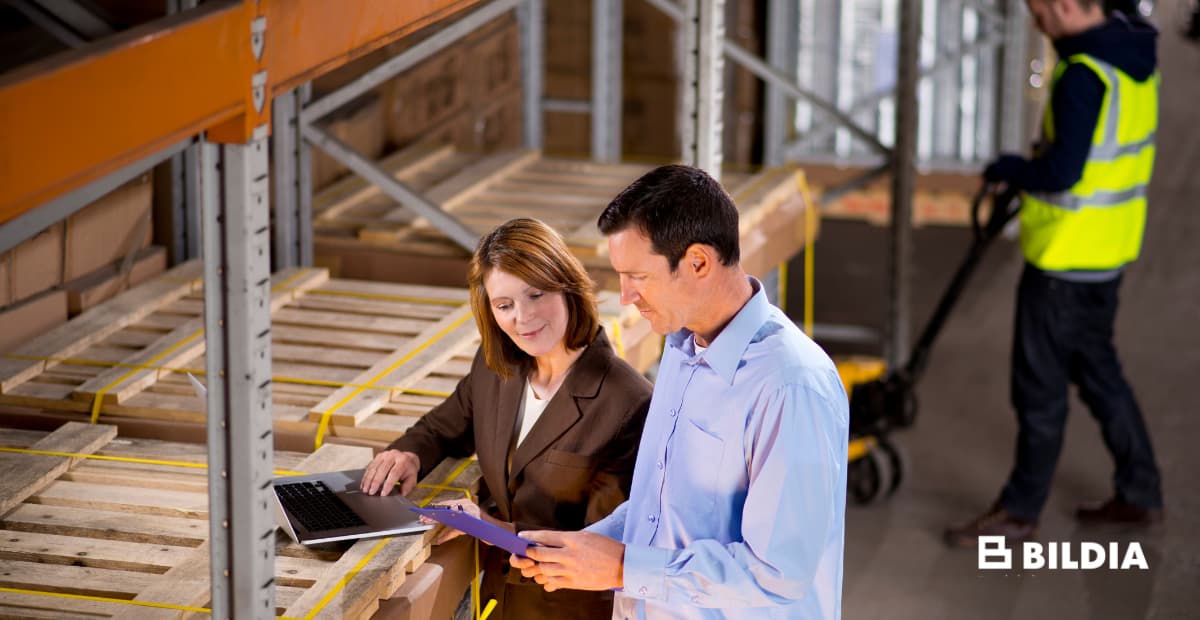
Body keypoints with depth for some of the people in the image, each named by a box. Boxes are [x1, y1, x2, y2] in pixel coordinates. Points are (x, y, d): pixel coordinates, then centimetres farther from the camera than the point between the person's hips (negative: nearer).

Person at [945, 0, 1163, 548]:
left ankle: (1020, 512, 17)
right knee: (1096, 368, 22)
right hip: (1109, 249, 9)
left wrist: (1006, 170, -11)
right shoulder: (1133, 54, 4)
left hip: (1066, 257, -9)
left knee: (1039, 387, 5)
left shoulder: (1084, 76, -26)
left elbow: (1061, 172, -29)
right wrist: (1033, 168, 9)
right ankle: (1139, 493, 30)